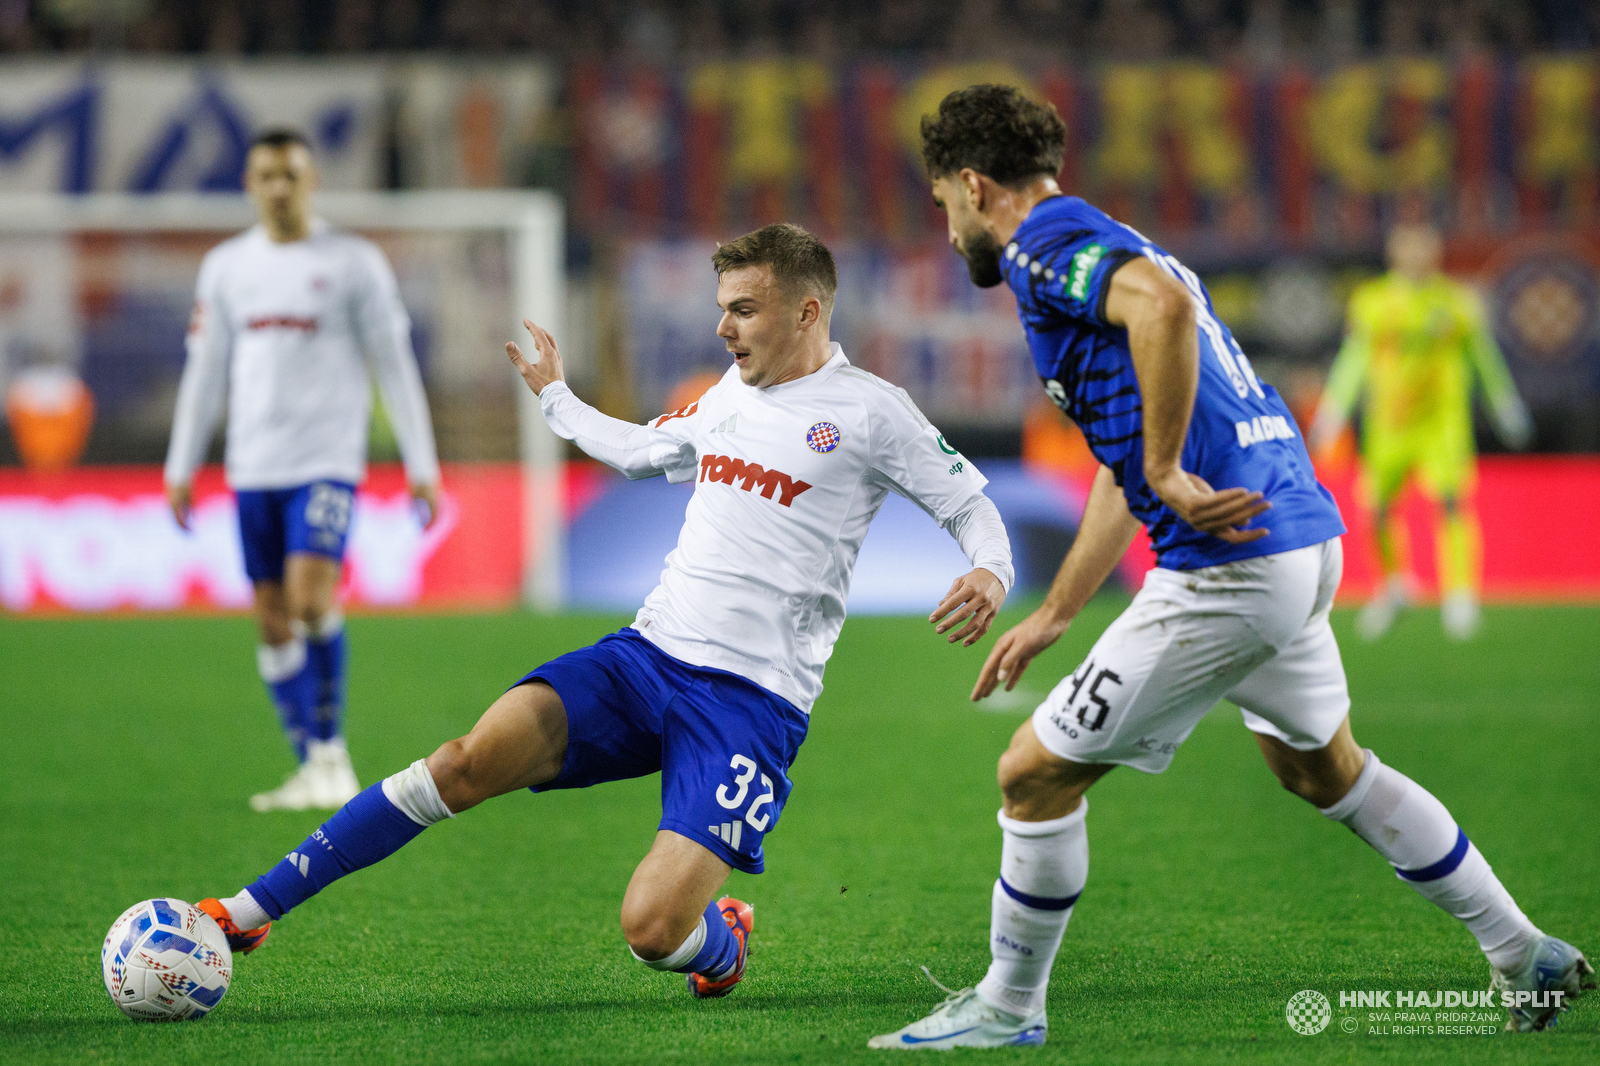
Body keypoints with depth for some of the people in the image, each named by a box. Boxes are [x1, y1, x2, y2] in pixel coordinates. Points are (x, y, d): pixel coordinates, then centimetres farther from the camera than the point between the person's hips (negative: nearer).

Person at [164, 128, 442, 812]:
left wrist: (422, 465, -3)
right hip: (254, 467, 4)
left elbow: (395, 365, 1)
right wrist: (180, 468, 13)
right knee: (273, 620, 2)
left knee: (311, 597, -21)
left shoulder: (353, 263, 0)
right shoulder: (225, 267, 11)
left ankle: (331, 747, -6)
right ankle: (313, 770, 9)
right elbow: (205, 371, 15)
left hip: (327, 460, -4)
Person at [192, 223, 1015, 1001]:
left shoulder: (868, 412, -2)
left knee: (652, 930, -21)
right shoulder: (726, 398, 15)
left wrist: (989, 573, -19)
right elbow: (638, 451, 36)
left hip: (753, 701, -5)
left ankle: (722, 940, 18)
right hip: (646, 655, 5)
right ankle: (250, 913, -17)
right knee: (473, 758, -19)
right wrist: (555, 397, 48)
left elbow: (972, 507, 2)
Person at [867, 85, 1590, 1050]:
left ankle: (1008, 1008, 16)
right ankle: (1525, 955, 36)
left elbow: (1163, 304, -31)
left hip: (1230, 568, -10)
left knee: (1037, 773, 2)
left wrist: (1169, 475, -24)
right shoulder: (1105, 247, 23)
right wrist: (1052, 619, 31)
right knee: (1323, 767, 30)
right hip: (1309, 537, 10)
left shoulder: (1044, 240, -7)